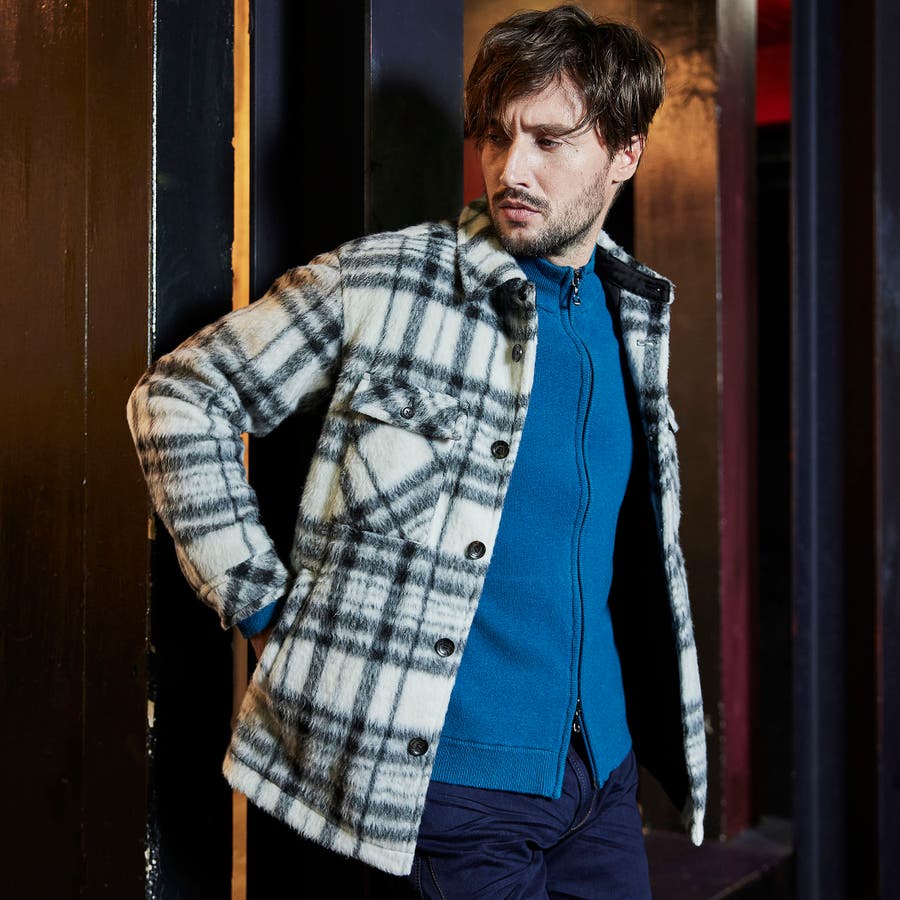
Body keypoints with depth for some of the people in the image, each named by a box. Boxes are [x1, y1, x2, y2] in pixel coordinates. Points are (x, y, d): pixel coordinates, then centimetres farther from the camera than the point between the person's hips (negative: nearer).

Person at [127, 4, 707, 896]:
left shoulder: (637, 313, 7)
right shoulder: (380, 278, -11)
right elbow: (178, 398, -6)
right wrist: (260, 602, -9)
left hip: (605, 764, 6)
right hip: (453, 771, -5)